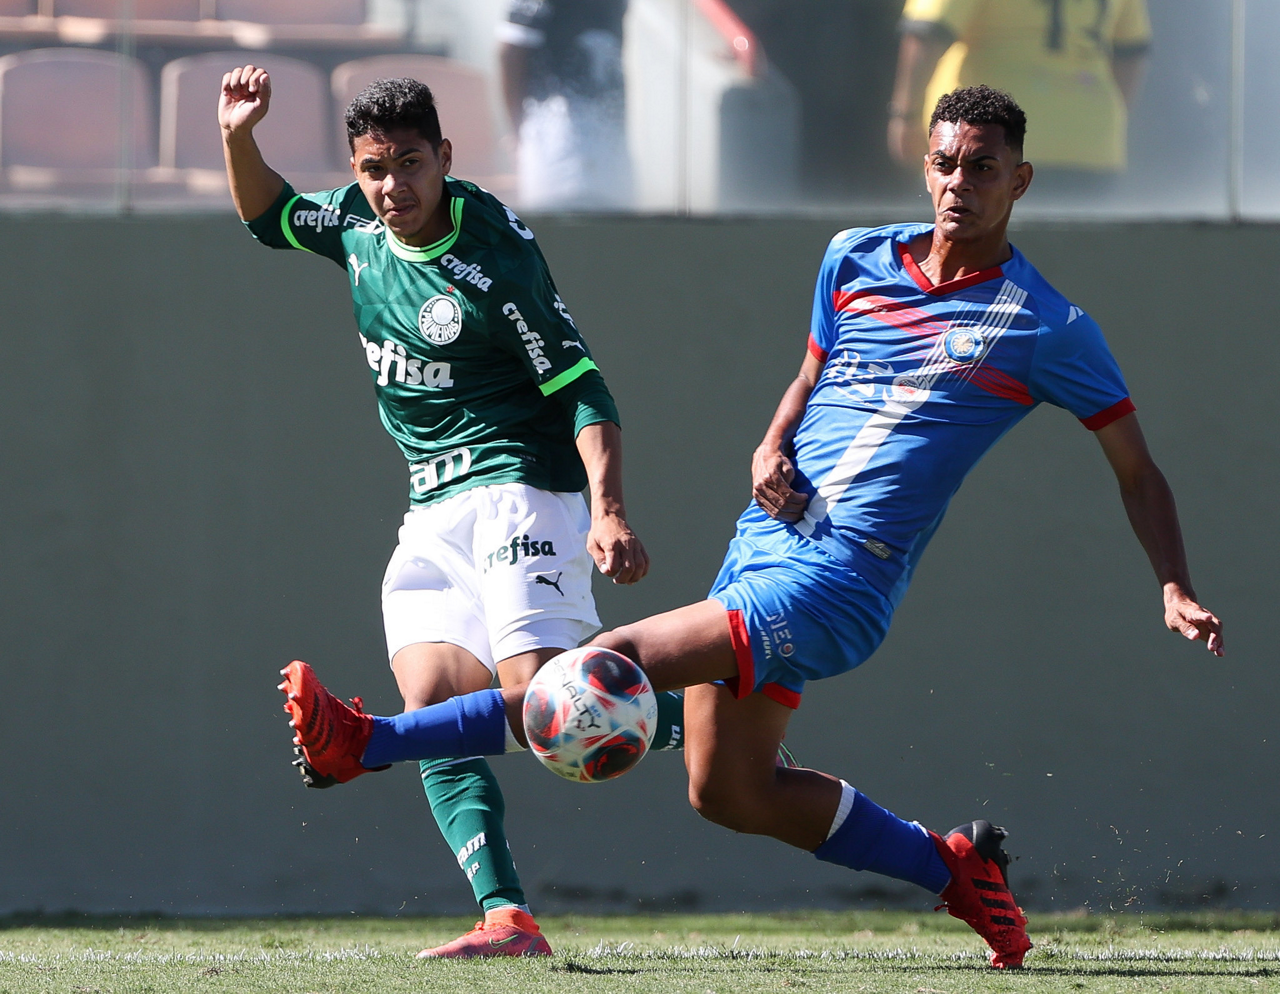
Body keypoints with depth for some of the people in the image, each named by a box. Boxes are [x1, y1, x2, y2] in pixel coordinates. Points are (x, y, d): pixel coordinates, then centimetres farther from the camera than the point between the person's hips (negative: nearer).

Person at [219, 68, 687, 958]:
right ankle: (509, 919, -16)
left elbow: (582, 390, -15)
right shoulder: (360, 225, 5)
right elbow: (271, 217, 25)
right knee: (432, 706, -10)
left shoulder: (497, 257, -15)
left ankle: (691, 716, 5)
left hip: (520, 491, -7)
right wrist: (239, 139, 5)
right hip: (433, 511, 7)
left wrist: (609, 512, -26)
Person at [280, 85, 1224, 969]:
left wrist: (1177, 591, -5)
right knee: (730, 791, 10)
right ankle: (954, 867, 24)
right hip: (765, 541, 7)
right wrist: (772, 449, 5)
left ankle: (367, 743, -16)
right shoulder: (855, 259, 11)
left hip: (844, 578, -7)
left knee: (618, 665, -18)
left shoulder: (1047, 327, -3)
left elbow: (1137, 469, 6)